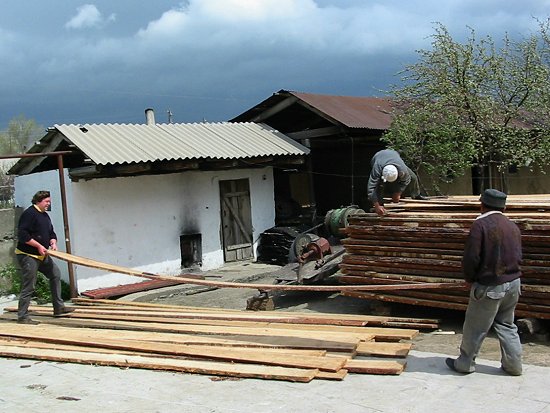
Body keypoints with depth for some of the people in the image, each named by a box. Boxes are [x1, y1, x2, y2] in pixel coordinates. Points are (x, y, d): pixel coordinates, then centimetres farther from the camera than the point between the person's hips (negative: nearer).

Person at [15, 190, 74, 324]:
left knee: (55, 274, 13)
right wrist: (38, 245, -21)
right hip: (28, 255, -10)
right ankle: (22, 317, 1)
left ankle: (58, 307, 21)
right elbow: (22, 234, -22)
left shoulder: (45, 216, 15)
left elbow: (51, 233, 22)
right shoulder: (29, 214, -15)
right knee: (28, 287, -7)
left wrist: (53, 242, 1)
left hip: (42, 255, 10)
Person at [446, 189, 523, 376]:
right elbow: (518, 257, 12)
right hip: (513, 283, 7)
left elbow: (471, 257, -17)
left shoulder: (481, 224, -15)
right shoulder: (513, 227, 7)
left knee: (475, 327, 6)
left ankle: (465, 363, 17)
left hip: (490, 286, -7)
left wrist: (470, 278, -1)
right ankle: (513, 365, 23)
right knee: (506, 325, 20)